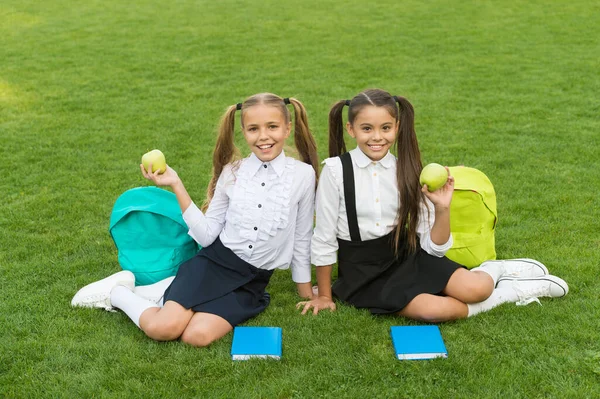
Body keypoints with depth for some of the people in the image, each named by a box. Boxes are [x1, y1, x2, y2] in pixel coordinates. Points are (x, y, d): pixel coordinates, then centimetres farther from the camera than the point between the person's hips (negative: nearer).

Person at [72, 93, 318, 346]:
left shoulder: (303, 175, -6)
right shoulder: (232, 172, 0)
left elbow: (301, 240, 4)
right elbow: (206, 235, -1)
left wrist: (306, 293, 11)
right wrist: (176, 185, -6)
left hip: (251, 281, 0)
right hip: (214, 263, 1)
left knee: (197, 336, -25)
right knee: (162, 328, -21)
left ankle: (176, 292, 5)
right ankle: (117, 292, 8)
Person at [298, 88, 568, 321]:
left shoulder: (407, 171, -3)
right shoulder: (336, 170, -13)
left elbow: (434, 247, -4)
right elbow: (324, 239, -5)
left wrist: (442, 208, -21)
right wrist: (324, 295, 2)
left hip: (406, 257, 3)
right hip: (363, 272, -2)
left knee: (476, 289, -22)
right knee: (434, 310, -27)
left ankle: (495, 271, 15)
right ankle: (509, 291, 0)